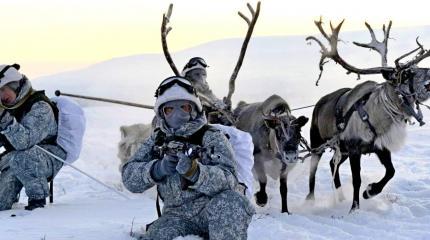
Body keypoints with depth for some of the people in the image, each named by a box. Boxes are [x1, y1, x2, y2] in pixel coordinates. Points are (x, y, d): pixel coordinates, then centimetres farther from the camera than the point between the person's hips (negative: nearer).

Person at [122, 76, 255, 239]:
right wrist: (157, 169, -21)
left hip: (214, 213, -2)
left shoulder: (212, 138, -2)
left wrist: (195, 171, -36)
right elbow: (129, 176, 0)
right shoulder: (157, 140, 10)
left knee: (229, 201, -34)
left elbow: (229, 180, -17)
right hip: (177, 216, 2)